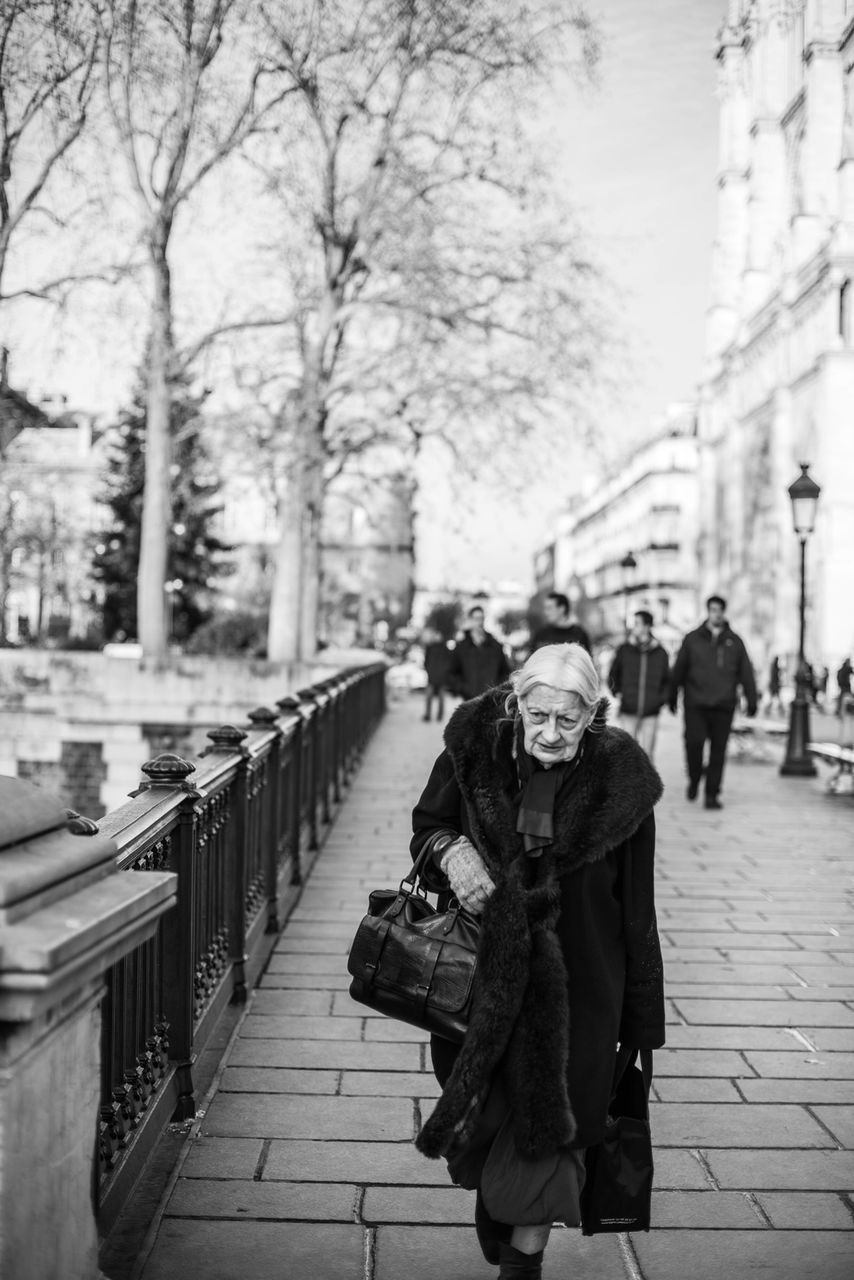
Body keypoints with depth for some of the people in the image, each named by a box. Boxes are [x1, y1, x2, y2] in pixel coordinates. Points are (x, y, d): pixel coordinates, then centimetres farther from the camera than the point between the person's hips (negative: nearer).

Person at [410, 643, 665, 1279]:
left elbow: (637, 912, -9)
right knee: (483, 1112, 17)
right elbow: (426, 824, 4)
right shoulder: (476, 749, -11)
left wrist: (642, 1020, -6)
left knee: (545, 1124, 5)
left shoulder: (618, 782, -15)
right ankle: (491, 1189, 50)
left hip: (574, 979, -2)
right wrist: (449, 849, -21)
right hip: (481, 971, 2)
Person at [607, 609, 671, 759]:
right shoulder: (624, 650, 1)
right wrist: (617, 692, 1)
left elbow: (666, 680, 17)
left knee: (647, 753, 3)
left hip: (651, 713, 1)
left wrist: (663, 698, 3)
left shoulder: (660, 653, 4)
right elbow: (613, 675, 14)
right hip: (628, 712, -1)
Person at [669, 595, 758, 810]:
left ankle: (712, 795, 9)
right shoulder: (692, 639, 7)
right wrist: (672, 697, 13)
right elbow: (678, 670, 11)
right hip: (696, 704, -1)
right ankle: (694, 780, 14)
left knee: (718, 751, 1)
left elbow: (746, 673, 10)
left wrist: (751, 701, 6)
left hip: (724, 706, 1)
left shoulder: (734, 642, 9)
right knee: (694, 742, -13)